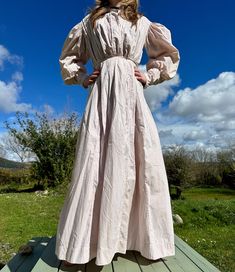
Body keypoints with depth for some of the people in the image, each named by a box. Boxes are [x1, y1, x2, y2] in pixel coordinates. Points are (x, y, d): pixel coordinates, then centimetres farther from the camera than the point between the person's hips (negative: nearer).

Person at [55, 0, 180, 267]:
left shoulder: (143, 23, 21)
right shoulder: (90, 22, 20)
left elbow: (169, 54, 26)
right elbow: (69, 58, 26)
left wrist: (149, 77, 9)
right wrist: (83, 78, 7)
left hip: (132, 95, 1)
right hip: (102, 94, -1)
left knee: (140, 162, -6)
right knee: (94, 162, -8)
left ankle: (145, 238, 6)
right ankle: (80, 243, 1)